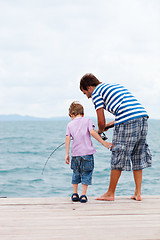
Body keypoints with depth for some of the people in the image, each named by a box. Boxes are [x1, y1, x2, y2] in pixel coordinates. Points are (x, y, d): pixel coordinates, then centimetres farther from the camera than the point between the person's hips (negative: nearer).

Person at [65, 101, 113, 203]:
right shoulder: (87, 121, 4)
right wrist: (104, 142, -9)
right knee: (86, 174, 4)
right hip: (87, 152, -3)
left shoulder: (70, 124, 11)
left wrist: (67, 154, 3)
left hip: (75, 153, 3)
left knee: (76, 174, 18)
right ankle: (83, 195, 0)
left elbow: (68, 138, 3)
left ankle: (75, 194, 19)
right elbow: (92, 132, -11)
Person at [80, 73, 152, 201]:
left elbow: (101, 122, 4)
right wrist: (110, 124, 34)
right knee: (138, 158, 14)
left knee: (118, 159, 2)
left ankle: (110, 194, 12)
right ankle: (138, 193, 15)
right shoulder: (115, 85, 30)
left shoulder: (96, 93, 7)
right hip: (143, 116, 8)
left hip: (127, 122, -8)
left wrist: (100, 131, 26)